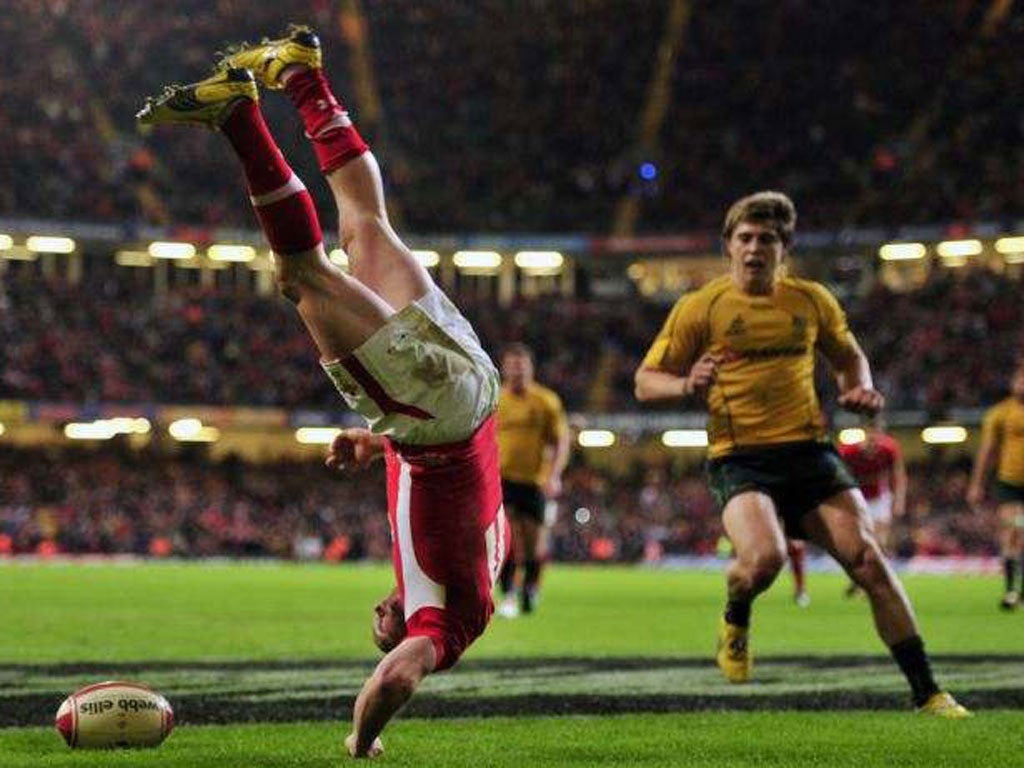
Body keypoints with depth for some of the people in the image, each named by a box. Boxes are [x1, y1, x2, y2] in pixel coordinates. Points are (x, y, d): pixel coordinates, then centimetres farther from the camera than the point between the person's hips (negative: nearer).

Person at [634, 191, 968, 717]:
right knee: (764, 558, -30)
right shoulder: (700, 308, 0)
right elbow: (646, 381, 3)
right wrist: (687, 385, -19)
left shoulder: (812, 300, 10)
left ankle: (926, 692, -2)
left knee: (868, 559, -10)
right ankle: (735, 619, 8)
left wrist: (861, 389, 4)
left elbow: (849, 357, 26)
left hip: (809, 451, 3)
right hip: (739, 458, -3)